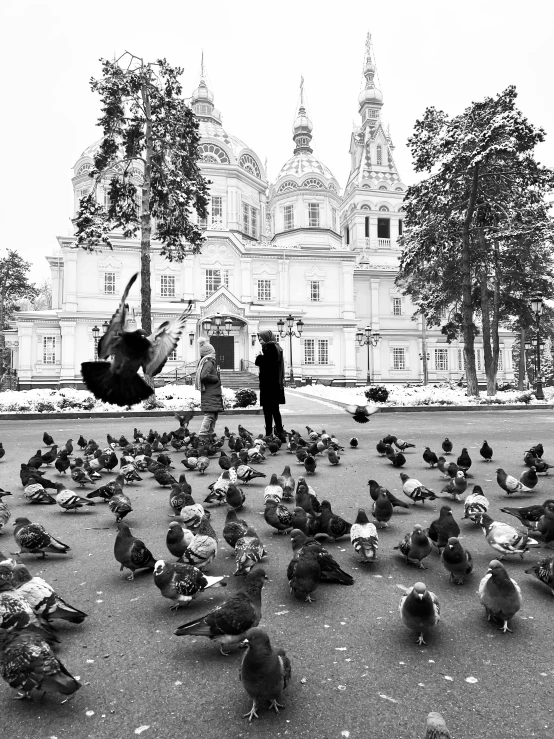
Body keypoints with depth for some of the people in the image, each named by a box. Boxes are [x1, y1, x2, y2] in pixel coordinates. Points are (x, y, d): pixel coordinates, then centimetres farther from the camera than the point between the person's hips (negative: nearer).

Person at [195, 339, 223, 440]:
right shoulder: (209, 362, -13)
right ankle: (202, 435, -9)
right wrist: (216, 378, -14)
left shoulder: (207, 362, 17)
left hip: (213, 394, 10)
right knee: (209, 415, -10)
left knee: (214, 415, 14)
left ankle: (209, 434, 18)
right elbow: (204, 376, -27)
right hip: (210, 394, -10)